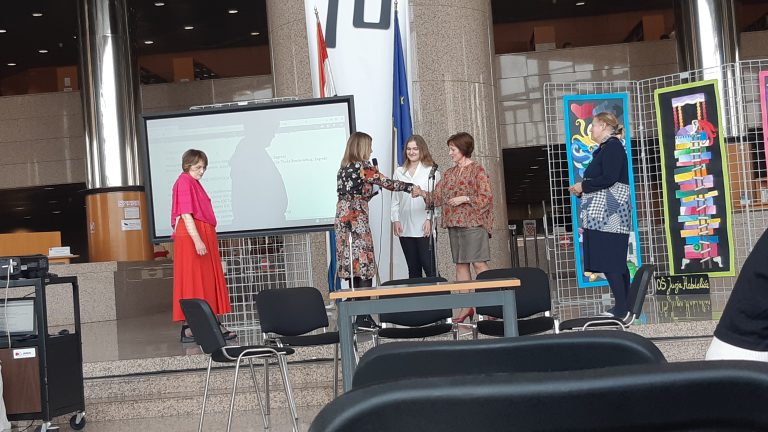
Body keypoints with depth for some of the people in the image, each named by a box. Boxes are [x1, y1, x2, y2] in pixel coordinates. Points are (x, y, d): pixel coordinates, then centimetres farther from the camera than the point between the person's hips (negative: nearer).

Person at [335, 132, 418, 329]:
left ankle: (356, 315, 11)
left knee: (351, 268, 8)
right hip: (357, 221, -8)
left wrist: (370, 192, 18)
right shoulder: (363, 167, -7)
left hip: (342, 220, 8)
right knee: (364, 267, -5)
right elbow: (387, 183, -10)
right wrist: (412, 187, -4)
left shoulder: (343, 168, 15)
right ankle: (363, 317, -7)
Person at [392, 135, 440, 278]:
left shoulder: (431, 171, 1)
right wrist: (395, 219, 2)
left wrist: (429, 219, -11)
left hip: (424, 227, -4)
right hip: (405, 228, 4)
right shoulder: (399, 172, 13)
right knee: (413, 269, 9)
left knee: (429, 267, -6)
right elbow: (395, 198, 12)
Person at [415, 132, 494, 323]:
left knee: (479, 263, -8)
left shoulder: (477, 170, -4)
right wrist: (423, 193, -5)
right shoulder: (450, 173, 15)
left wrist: (464, 199, -15)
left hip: (473, 223, -7)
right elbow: (438, 196, 11)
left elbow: (486, 197, -9)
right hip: (454, 223, 7)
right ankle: (467, 307, 11)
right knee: (460, 264, 6)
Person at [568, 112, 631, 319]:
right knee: (617, 262, 10)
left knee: (609, 262, -10)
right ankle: (625, 306, 14)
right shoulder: (605, 148, 19)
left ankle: (621, 307, -8)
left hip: (609, 215, -10)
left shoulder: (612, 146, -9)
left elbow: (609, 179, -19)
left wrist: (583, 186, -9)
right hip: (603, 215, 10)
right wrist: (582, 189, 7)